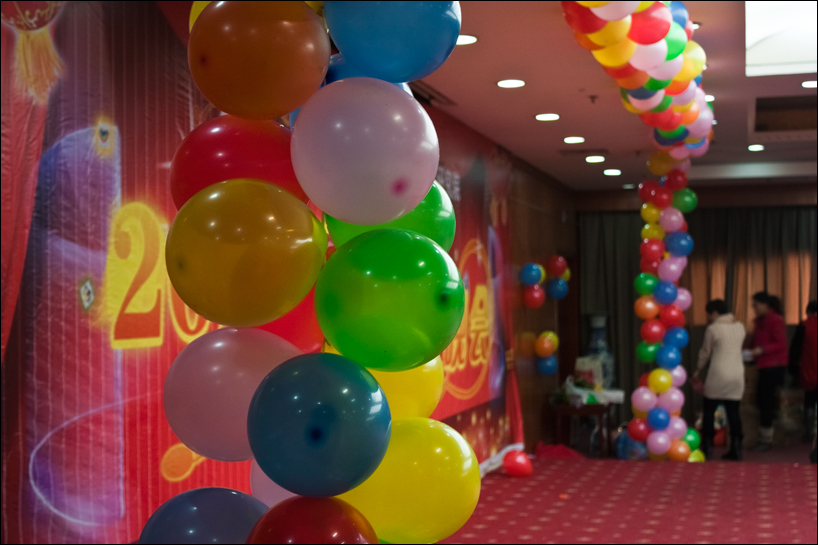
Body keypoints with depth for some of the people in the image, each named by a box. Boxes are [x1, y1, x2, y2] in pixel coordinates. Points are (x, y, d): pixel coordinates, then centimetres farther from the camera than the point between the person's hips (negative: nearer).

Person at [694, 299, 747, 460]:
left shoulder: (713, 329, -8)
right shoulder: (740, 327, 6)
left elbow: (705, 353, 3)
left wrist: (698, 370, 15)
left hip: (718, 376, -5)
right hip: (737, 374, 5)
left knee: (709, 411, 5)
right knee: (733, 412, 8)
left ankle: (707, 448, 5)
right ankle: (736, 449, 7)